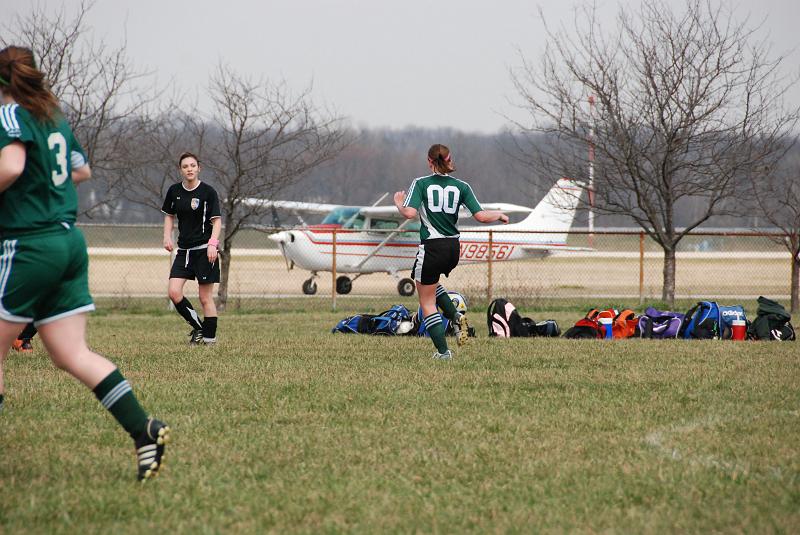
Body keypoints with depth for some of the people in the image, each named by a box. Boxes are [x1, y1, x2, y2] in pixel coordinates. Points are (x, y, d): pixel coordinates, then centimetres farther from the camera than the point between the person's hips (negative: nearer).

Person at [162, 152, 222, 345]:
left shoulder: (208, 192, -7)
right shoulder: (174, 191, 6)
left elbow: (217, 220, -5)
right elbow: (169, 215, 19)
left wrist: (212, 243, -19)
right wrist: (167, 237, 3)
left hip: (204, 249, -5)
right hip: (184, 249, 5)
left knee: (205, 297, -3)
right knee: (174, 292, -8)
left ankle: (209, 337, 6)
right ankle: (197, 327, 10)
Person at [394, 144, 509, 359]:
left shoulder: (421, 184, -6)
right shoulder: (461, 186, 2)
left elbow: (410, 213, -18)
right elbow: (480, 216, -5)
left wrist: (399, 203, 4)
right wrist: (500, 215, 15)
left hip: (431, 248, -5)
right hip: (453, 248, 5)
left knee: (427, 303, 7)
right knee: (431, 282, 33)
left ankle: (443, 351, 2)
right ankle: (456, 316, 11)